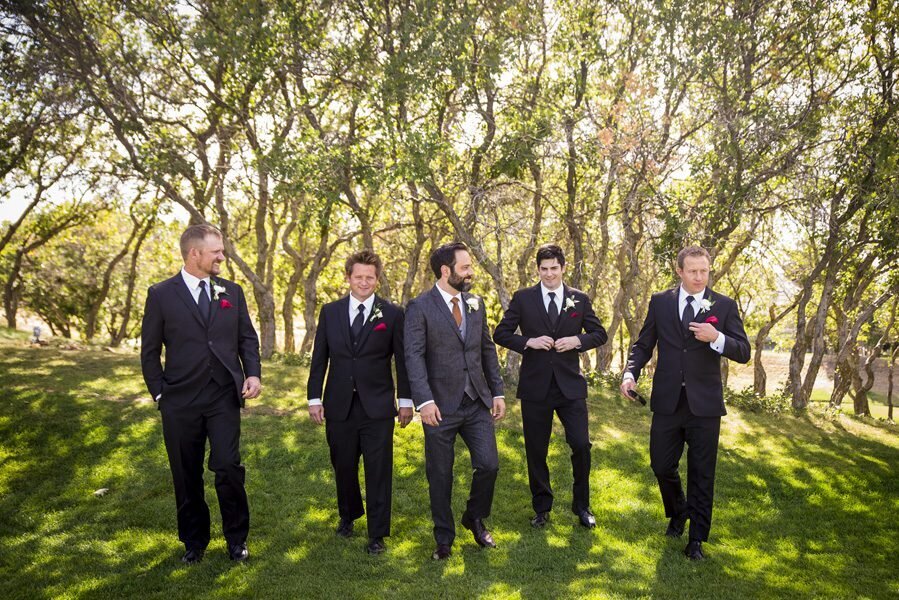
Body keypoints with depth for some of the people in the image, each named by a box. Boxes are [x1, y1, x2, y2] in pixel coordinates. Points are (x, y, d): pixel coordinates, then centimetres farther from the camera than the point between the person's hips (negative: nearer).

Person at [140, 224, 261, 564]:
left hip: (225, 398, 1)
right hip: (181, 402, -1)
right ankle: (194, 541, 31)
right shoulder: (161, 294, -1)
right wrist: (159, 395, -1)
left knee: (228, 467, -8)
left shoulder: (232, 291, 7)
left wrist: (253, 373, -5)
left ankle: (236, 538, 14)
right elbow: (150, 352, 4)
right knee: (187, 476, 10)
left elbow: (247, 337, 10)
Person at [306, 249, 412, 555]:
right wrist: (314, 398, 2)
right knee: (343, 466, 16)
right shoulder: (330, 311, 4)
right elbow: (319, 358, 6)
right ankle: (348, 515, 41)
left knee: (378, 470, 2)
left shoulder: (392, 314, -2)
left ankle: (377, 534, 15)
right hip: (339, 405, 3)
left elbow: (402, 359, 0)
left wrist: (406, 400, 0)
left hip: (377, 406, -2)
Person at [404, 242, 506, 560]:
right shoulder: (420, 307, -8)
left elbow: (488, 350, 13)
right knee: (440, 476, 7)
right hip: (441, 406, -4)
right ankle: (444, 539, 26)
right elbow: (414, 356, -14)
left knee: (489, 464, 1)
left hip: (477, 402, 4)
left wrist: (497, 392, 8)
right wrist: (424, 401, -23)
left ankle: (475, 518, 30)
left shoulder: (475, 303, 9)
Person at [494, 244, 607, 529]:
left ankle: (581, 505, 22)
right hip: (535, 386, 0)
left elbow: (600, 334, 8)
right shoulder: (522, 299, 1)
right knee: (536, 451, 9)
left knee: (581, 445, -2)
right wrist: (528, 341, -15)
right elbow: (501, 334, 1)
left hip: (570, 384, 1)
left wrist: (578, 340, -11)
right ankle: (541, 508, 28)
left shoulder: (580, 299, 5)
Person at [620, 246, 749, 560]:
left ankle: (697, 538, 22)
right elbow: (643, 344, 8)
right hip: (667, 401, 2)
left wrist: (716, 338, -22)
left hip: (704, 404, -1)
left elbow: (743, 352, -3)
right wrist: (631, 373, -9)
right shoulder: (660, 302, 3)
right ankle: (677, 513, 40)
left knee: (701, 473, 7)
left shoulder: (724, 305, 0)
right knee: (662, 465, 10)